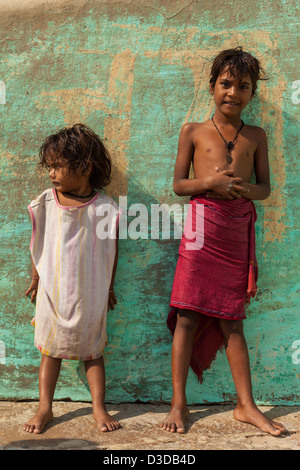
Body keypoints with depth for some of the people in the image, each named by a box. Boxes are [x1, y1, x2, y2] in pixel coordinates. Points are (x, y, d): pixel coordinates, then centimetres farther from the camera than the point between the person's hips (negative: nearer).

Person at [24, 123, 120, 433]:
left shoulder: (105, 208, -11)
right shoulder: (44, 204, -6)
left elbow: (111, 249, 0)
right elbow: (37, 245, 6)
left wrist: (109, 288, 6)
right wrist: (35, 280, 13)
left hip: (89, 295, -1)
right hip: (52, 292, 2)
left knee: (92, 351, 11)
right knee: (50, 349, 12)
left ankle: (99, 407, 24)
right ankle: (45, 408, 26)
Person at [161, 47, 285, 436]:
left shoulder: (256, 136, 12)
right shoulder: (193, 132, 6)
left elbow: (264, 187, 12)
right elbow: (178, 184, 4)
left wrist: (246, 188, -11)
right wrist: (210, 181, -15)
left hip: (238, 229, 2)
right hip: (202, 226, -2)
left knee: (232, 320, 8)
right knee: (187, 316, 0)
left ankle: (246, 405, 20)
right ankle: (179, 402, 14)